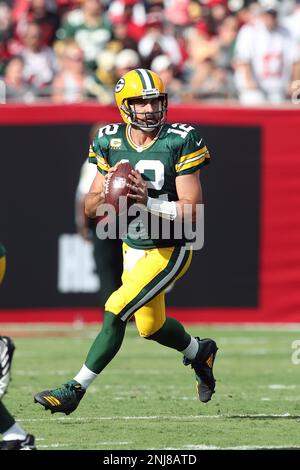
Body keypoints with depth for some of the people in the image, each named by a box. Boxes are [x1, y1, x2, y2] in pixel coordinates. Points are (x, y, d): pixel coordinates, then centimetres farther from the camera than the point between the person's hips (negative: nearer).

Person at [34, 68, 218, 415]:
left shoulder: (179, 142, -17)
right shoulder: (111, 142, -3)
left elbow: (192, 210, -19)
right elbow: (90, 207, 1)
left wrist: (149, 201, -33)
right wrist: (105, 194, -22)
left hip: (168, 252, -6)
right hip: (133, 250, 6)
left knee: (115, 312, -16)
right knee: (150, 326, 19)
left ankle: (75, 390, -7)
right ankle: (200, 351, 50)